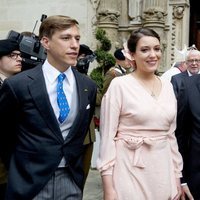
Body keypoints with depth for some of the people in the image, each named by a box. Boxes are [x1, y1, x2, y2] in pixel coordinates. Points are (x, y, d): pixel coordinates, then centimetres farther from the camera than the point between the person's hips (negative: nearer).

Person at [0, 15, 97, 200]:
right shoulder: (18, 85, -12)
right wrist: (18, 168, 6)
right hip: (29, 182, -3)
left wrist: (75, 163, 14)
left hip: (71, 180, 3)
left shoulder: (89, 86, 0)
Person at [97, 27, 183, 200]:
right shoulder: (119, 85, -9)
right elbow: (107, 136, -9)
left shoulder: (168, 86, 7)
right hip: (130, 171, -5)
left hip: (163, 172, 5)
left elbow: (171, 134, 12)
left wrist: (177, 176, 11)